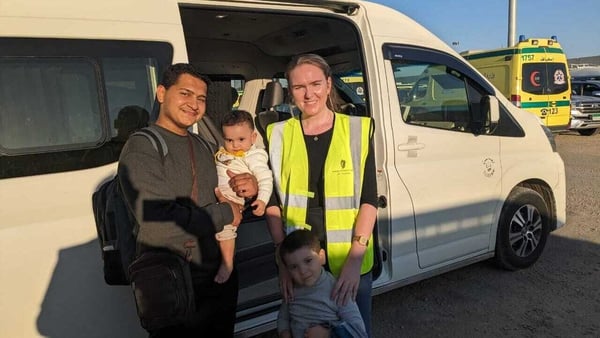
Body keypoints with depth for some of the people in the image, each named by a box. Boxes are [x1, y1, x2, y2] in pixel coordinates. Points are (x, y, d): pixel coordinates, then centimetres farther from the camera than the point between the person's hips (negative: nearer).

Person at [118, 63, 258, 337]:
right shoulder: (142, 147, -13)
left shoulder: (203, 148, 9)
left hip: (220, 278, 7)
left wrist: (249, 188, -7)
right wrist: (225, 213, -15)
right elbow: (158, 222, -25)